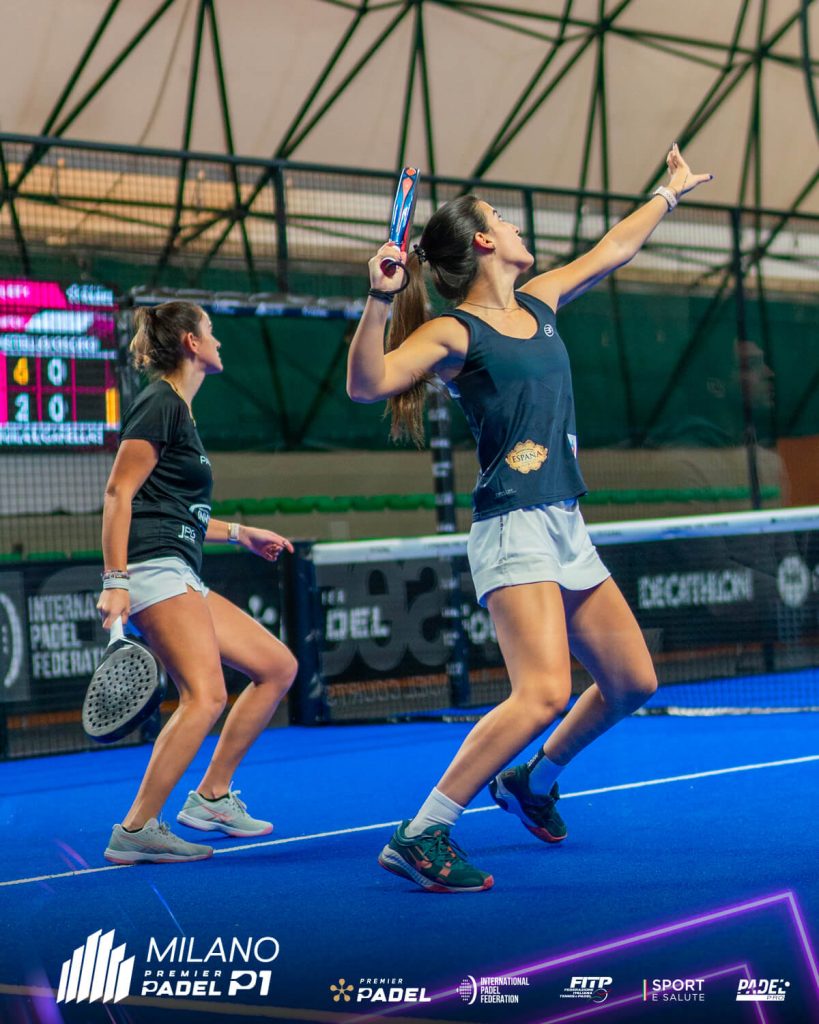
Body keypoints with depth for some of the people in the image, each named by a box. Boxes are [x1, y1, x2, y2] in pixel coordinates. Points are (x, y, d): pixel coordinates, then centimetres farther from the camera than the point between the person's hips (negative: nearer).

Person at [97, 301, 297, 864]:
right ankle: (136, 830, -18)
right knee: (206, 696, -22)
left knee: (278, 666, 10)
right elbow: (119, 492, -13)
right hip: (153, 569, -10)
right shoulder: (159, 403, -6)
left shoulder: (179, 410, 23)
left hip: (180, 578, 10)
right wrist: (115, 580, -20)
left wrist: (240, 533, 32)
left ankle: (211, 796, 13)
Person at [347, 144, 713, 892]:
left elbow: (612, 251, 31)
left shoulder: (538, 304, 15)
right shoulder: (454, 332, -8)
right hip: (514, 530, -9)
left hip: (568, 533, 9)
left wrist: (669, 193, 41)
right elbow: (366, 384, -22)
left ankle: (534, 781, 36)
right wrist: (380, 299, -34)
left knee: (632, 682, 13)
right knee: (544, 693, -24)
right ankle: (422, 836, -18)